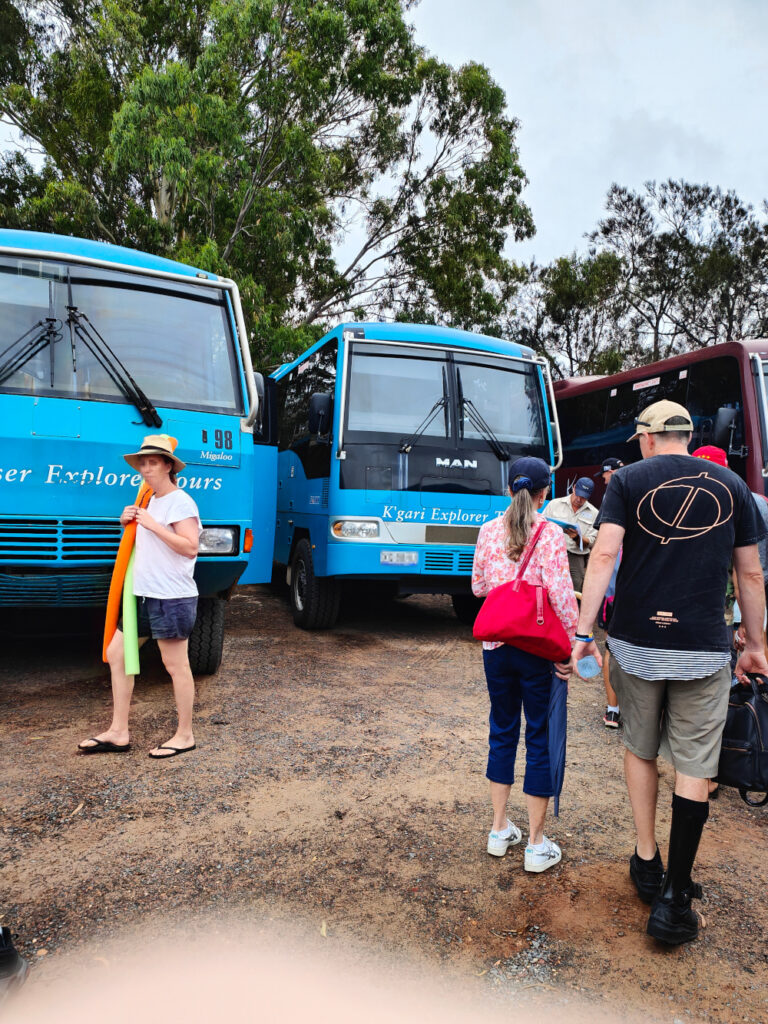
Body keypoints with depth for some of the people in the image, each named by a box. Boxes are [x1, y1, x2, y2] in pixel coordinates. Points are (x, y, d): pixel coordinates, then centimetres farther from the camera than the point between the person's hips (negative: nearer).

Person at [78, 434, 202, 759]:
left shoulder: (180, 502, -11)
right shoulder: (151, 502, 17)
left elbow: (190, 547, -21)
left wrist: (153, 525, -20)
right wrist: (130, 523, 8)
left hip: (173, 598, -10)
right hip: (145, 597, 10)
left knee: (176, 665, -1)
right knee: (116, 653, 11)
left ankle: (184, 736, 13)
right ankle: (118, 733, 20)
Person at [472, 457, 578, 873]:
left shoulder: (489, 531, 0)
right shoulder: (551, 534, -12)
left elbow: (478, 586, 8)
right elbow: (562, 596, -16)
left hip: (496, 644, 4)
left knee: (502, 732, 17)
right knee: (540, 738, 8)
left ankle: (500, 830, 29)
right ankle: (536, 845, 18)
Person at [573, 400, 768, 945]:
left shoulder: (629, 480, 0)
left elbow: (604, 554, -12)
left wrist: (583, 630, -11)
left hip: (636, 643, 0)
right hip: (703, 649, 1)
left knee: (640, 750, 19)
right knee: (694, 768, 8)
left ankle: (647, 863, 29)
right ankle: (674, 900, 11)